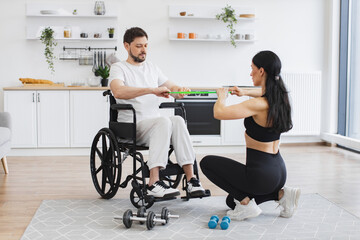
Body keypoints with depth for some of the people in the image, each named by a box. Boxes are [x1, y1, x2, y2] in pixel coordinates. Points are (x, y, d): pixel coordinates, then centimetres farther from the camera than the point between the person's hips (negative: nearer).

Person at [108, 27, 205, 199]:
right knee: (164, 121, -34)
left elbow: (171, 87, 21)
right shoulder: (118, 68, 2)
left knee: (178, 120, -28)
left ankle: (190, 178, -35)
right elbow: (118, 91, -19)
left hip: (156, 125, 5)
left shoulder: (153, 68, 22)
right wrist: (152, 90, -28)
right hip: (131, 127, -5)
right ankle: (154, 183, -41)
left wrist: (179, 90, -6)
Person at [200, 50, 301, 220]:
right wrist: (245, 92, 28)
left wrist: (222, 96, -5)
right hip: (279, 172, 9)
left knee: (207, 163, 9)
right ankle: (281, 193, 10)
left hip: (261, 173, -9)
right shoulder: (280, 97, 2)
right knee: (232, 201, 29)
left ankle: (246, 203, 1)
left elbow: (219, 113, -24)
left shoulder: (259, 105, -24)